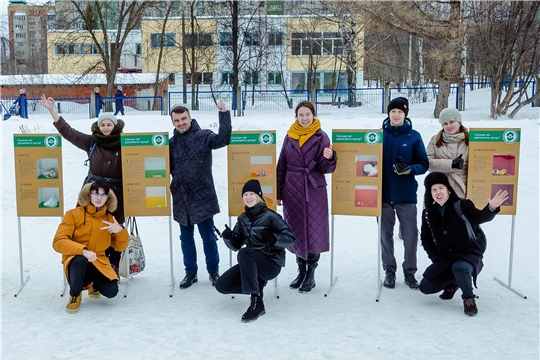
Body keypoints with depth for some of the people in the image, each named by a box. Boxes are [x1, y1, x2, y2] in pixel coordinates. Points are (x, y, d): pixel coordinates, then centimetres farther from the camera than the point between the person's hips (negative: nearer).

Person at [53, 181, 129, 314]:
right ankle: (75, 295, -9)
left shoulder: (109, 218, 7)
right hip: (76, 260, -4)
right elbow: (58, 242, -15)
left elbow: (120, 247, 10)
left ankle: (93, 284, 20)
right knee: (80, 260, -40)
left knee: (111, 291, -21)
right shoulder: (73, 214, -5)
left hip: (98, 263, 4)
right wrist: (83, 250, -32)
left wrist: (120, 231, -13)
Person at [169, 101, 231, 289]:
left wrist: (224, 114, -27)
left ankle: (214, 271, 23)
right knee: (186, 238, 14)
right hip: (181, 199, 4)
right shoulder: (172, 142, 9)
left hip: (202, 197, -4)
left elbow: (223, 139, -23)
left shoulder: (203, 136, -4)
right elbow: (168, 169, 16)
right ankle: (190, 272, 28)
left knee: (208, 237, 6)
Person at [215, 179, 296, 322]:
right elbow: (235, 246, 9)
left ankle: (256, 302, -32)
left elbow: (290, 238, -12)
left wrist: (273, 238, -31)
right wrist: (228, 237, -13)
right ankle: (258, 285, 12)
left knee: (244, 253, -36)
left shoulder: (270, 216, -10)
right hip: (250, 263, 6)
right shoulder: (242, 219, 8)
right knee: (221, 285, -6)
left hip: (271, 264, -6)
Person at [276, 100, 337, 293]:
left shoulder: (321, 137, -4)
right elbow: (281, 166, 10)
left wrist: (329, 158, -30)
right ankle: (301, 271, 25)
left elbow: (326, 168, -7)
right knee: (296, 232, 11)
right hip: (292, 191, 4)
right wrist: (278, 192, 9)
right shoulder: (290, 137, 6)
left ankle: (311, 275, 13)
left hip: (314, 191, -3)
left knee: (313, 233, 0)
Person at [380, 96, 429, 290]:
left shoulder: (414, 136, -1)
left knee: (410, 234, 3)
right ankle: (389, 270, 20)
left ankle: (410, 272, 16)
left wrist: (409, 170, -19)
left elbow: (424, 164, 0)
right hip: (383, 192, 1)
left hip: (406, 194, -1)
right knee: (386, 234, 8)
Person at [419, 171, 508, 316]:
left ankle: (468, 298, -10)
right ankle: (453, 282, 22)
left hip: (468, 254, -5)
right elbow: (426, 239, 14)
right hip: (444, 260, 5)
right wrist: (436, 258, 1)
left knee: (459, 268, -40)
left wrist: (491, 208, -49)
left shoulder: (462, 205, -8)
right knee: (425, 287, -8)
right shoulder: (428, 213, 4)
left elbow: (479, 217, -27)